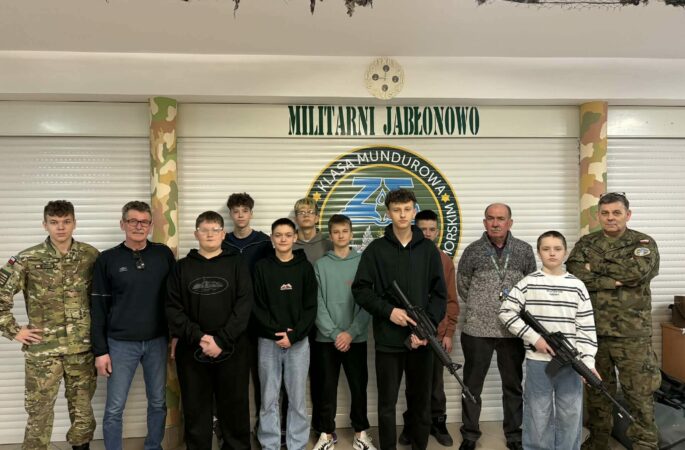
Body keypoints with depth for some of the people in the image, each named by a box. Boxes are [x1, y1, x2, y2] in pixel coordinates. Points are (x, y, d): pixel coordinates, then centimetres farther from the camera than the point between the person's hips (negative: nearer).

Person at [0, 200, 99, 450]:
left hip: (82, 347, 2)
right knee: (39, 413, 8)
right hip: (43, 349, -1)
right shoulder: (27, 259, -7)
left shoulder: (91, 256, -1)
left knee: (83, 409, 14)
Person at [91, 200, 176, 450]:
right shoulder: (107, 259, -3)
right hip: (121, 343, -1)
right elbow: (98, 308, -2)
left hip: (157, 341, 2)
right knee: (114, 408, 5)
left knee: (158, 402, 14)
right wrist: (100, 350, -4)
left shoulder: (164, 254, 0)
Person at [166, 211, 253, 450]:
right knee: (196, 411, 9)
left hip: (231, 350, -1)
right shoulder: (182, 267, 7)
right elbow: (173, 308, -1)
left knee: (234, 409, 7)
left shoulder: (236, 264, 4)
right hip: (191, 350, 1)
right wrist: (198, 337, -14)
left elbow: (244, 305, -5)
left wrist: (221, 340, -14)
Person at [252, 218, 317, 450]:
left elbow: (310, 307, -1)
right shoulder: (261, 267, 2)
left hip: (299, 341, 0)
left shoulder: (305, 267, 2)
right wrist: (276, 331, -12)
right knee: (268, 399, 8)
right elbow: (256, 306, -1)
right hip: (268, 341, 0)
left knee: (297, 399, 7)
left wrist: (293, 335, -11)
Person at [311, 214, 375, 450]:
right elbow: (317, 304, -4)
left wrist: (351, 332, -13)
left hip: (356, 338, 0)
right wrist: (334, 333, -12)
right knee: (328, 388, 10)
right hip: (326, 338, 0)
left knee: (359, 387, 9)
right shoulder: (320, 265, 1)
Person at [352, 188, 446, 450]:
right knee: (387, 402, 10)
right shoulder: (375, 250, 0)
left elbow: (439, 294, 2)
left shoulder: (429, 249, 4)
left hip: (421, 339, 1)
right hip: (388, 337, -1)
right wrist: (388, 310, -14)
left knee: (421, 400, 14)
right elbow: (360, 290, -2)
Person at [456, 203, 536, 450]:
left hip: (514, 330, 2)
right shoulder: (473, 250, -3)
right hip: (477, 330, -1)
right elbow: (462, 287, 6)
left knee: (513, 384, 15)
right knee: (472, 384, 9)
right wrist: (481, 308, 8)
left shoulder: (525, 250, 1)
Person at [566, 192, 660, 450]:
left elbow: (636, 271, -19)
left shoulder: (644, 243, 2)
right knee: (597, 390, 14)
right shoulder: (586, 244, 7)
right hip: (593, 331, 2)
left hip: (632, 334, -2)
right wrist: (614, 280, -16)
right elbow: (574, 275, -9)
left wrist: (596, 267, -11)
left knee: (639, 393, 4)